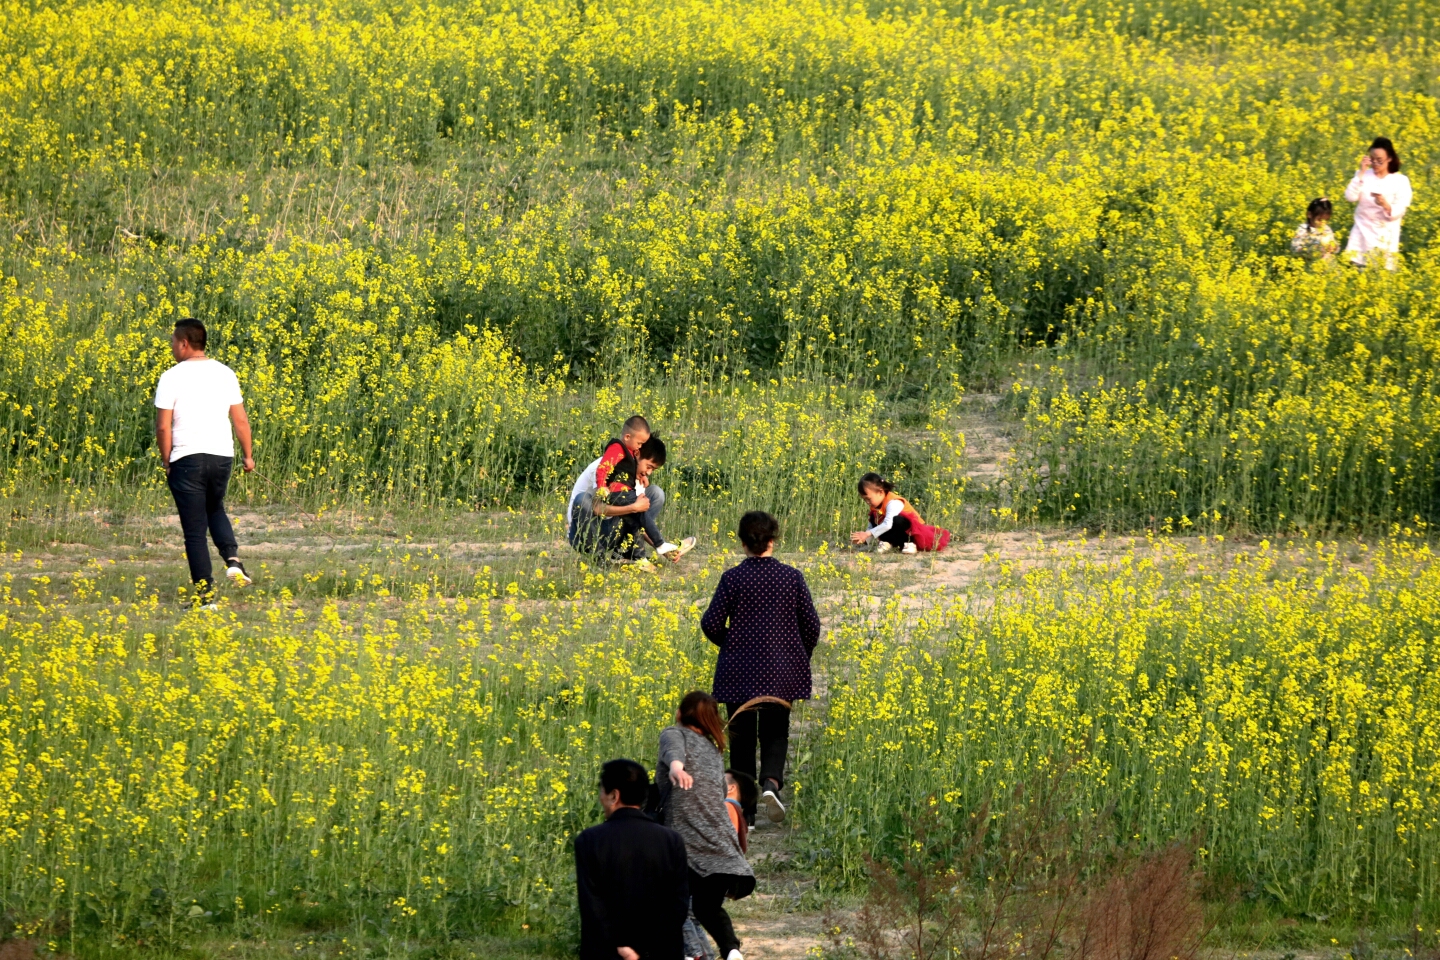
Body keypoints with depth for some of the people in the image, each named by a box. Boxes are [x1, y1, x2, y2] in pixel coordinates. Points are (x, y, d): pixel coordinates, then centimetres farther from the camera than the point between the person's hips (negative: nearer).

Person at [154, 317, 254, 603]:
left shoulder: (172, 378, -7)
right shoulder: (225, 374, 5)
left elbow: (163, 426, -9)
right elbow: (241, 421, 8)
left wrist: (166, 461, 4)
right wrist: (248, 455, 20)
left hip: (187, 458, -4)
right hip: (222, 454, 4)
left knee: (195, 528, 2)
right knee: (214, 508, 28)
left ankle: (205, 593, 1)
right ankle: (232, 559, 5)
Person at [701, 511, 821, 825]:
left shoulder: (733, 579, -9)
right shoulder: (792, 578, -3)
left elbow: (711, 624, -8)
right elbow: (811, 625, 1)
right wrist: (801, 657, 19)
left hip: (739, 673, -1)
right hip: (781, 672, 1)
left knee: (742, 737, 9)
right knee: (775, 732, 14)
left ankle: (745, 810, 7)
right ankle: (771, 782, -16)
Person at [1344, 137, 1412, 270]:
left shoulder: (1400, 181, -4)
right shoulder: (1363, 175, 4)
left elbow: (1399, 212, -10)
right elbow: (1351, 197, -9)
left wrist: (1385, 205, -31)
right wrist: (1361, 173, -13)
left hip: (1386, 236, -2)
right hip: (1363, 232, 2)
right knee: (1356, 267, -7)